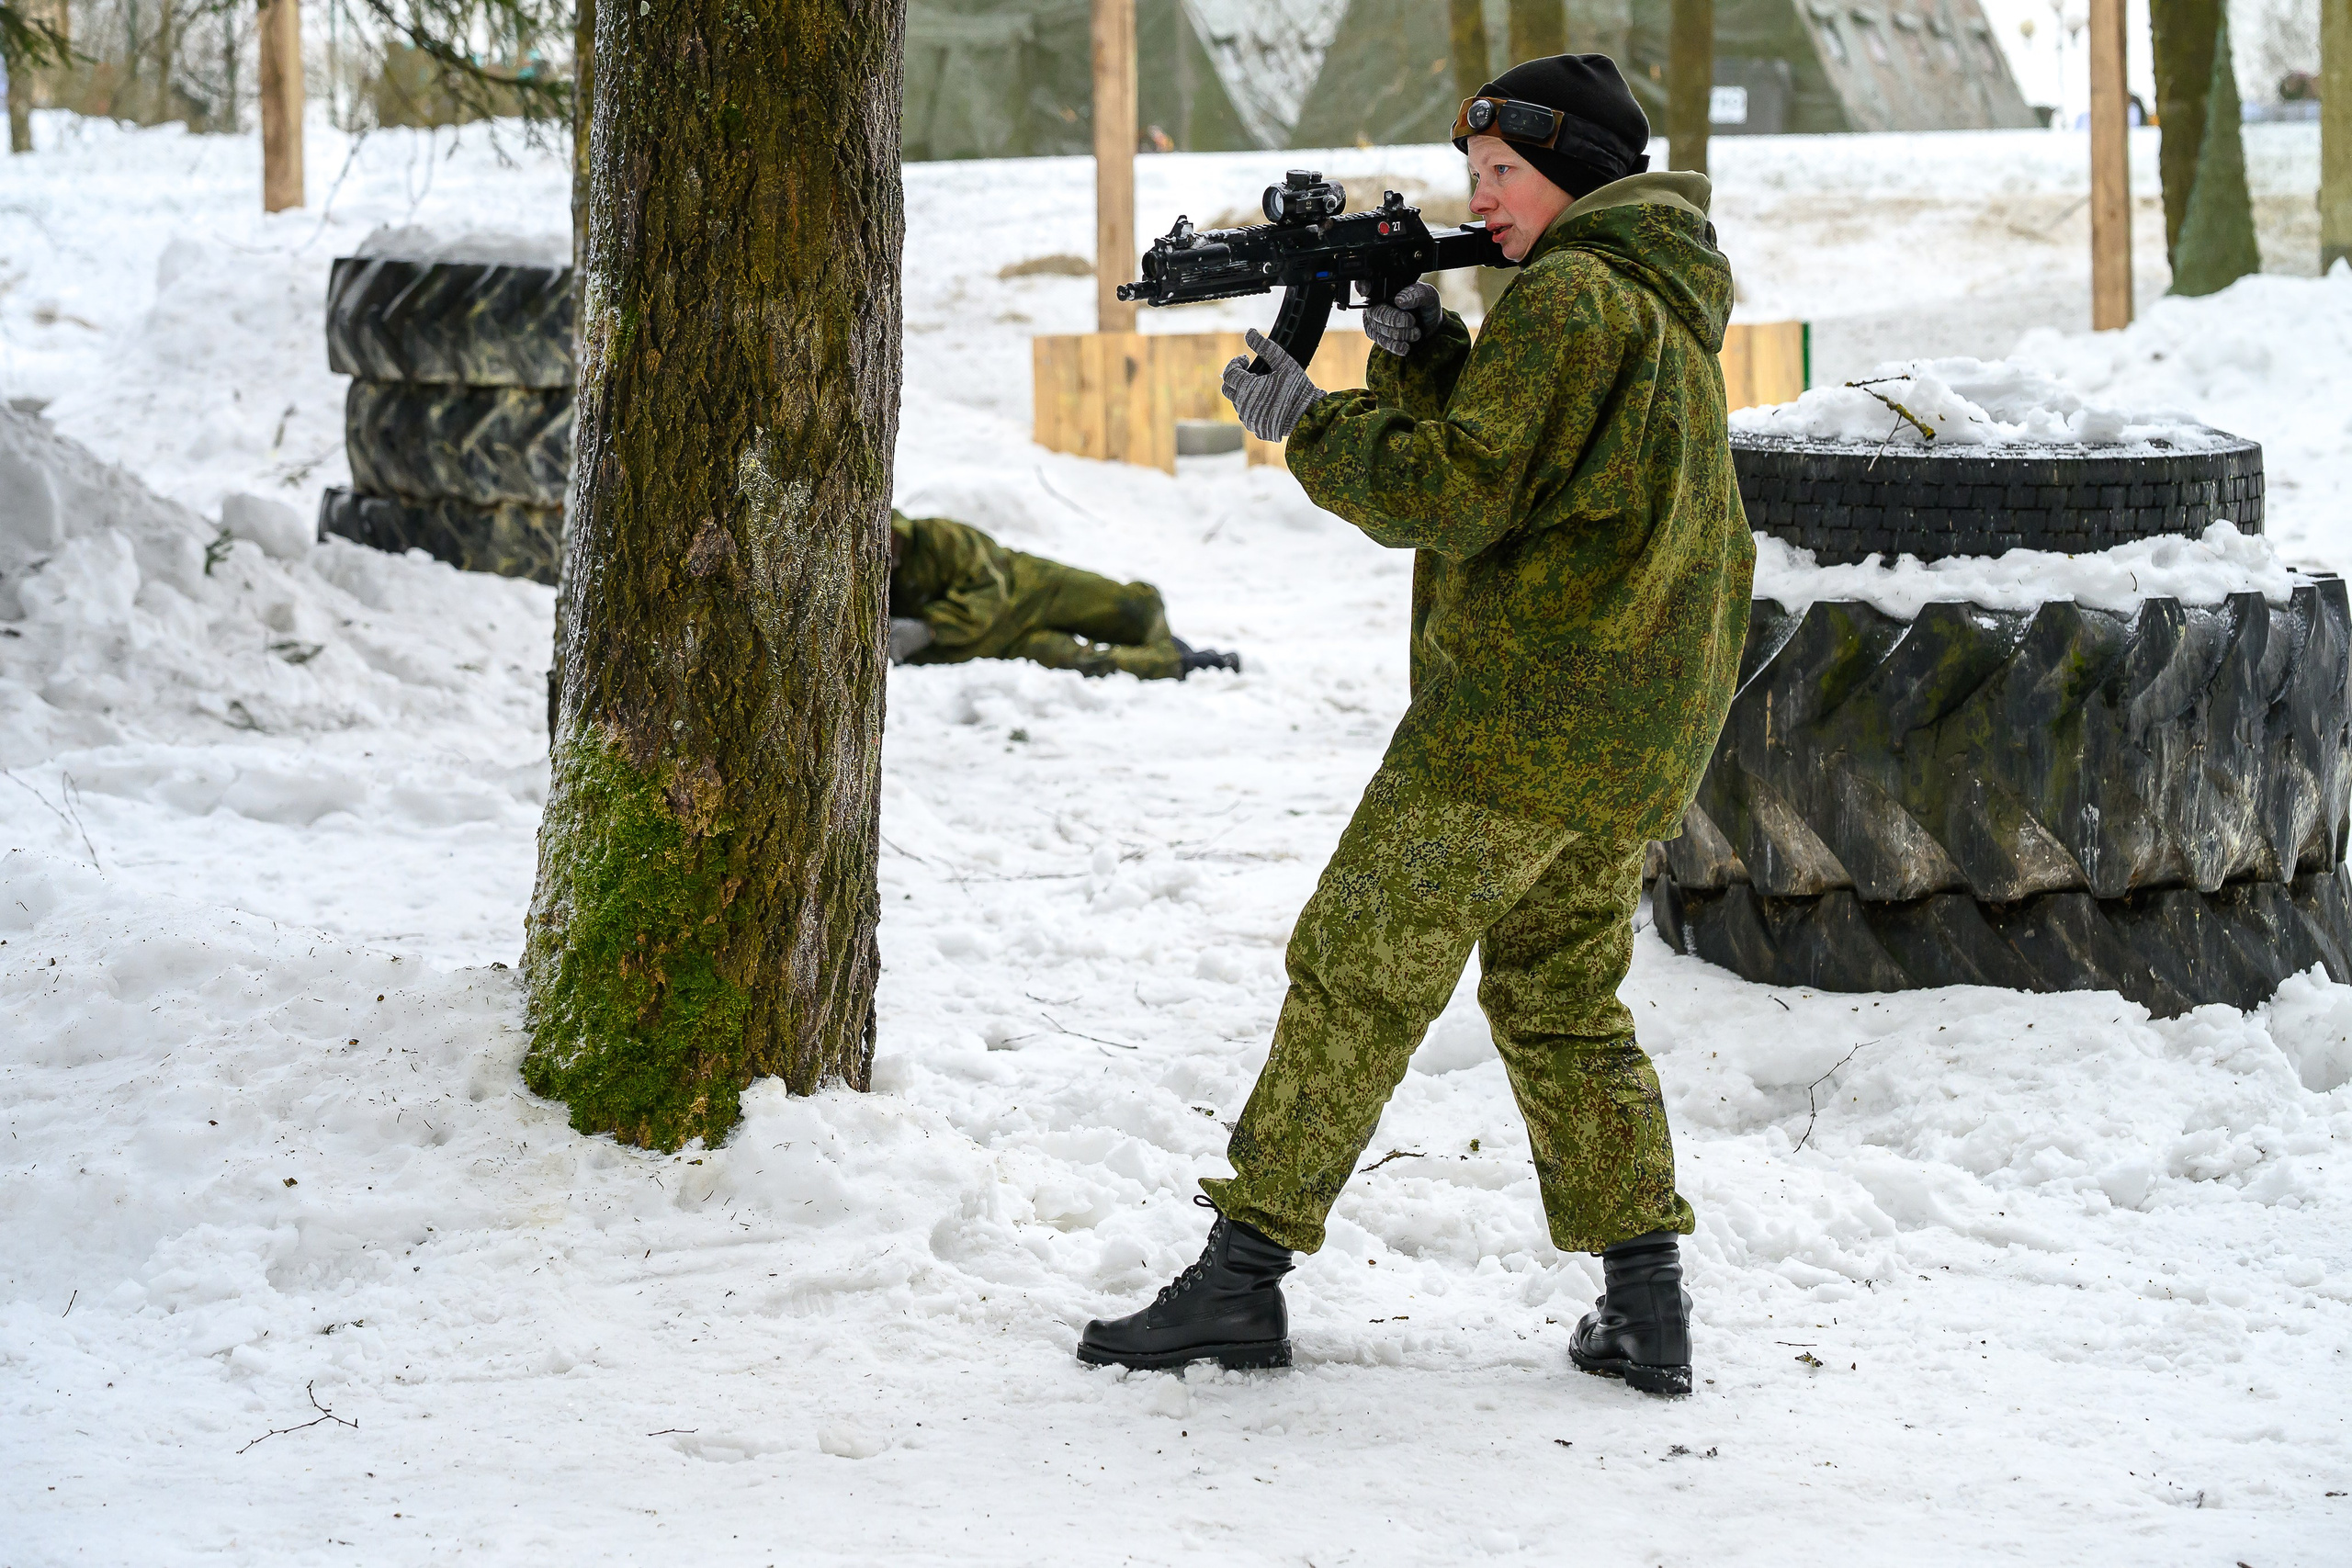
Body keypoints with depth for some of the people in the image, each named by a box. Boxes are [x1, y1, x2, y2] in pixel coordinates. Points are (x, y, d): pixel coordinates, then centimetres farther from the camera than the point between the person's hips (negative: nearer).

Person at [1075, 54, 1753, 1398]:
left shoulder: (1566, 296, -12)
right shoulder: (1669, 306, 19)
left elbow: (1455, 497, -16)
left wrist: (1307, 421, -6)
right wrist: (1422, 362, 4)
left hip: (1526, 713, -9)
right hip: (1647, 739, 9)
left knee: (1357, 980, -3)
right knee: (1564, 1003, 17)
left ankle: (1245, 1273, -1)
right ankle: (1649, 1309, 11)